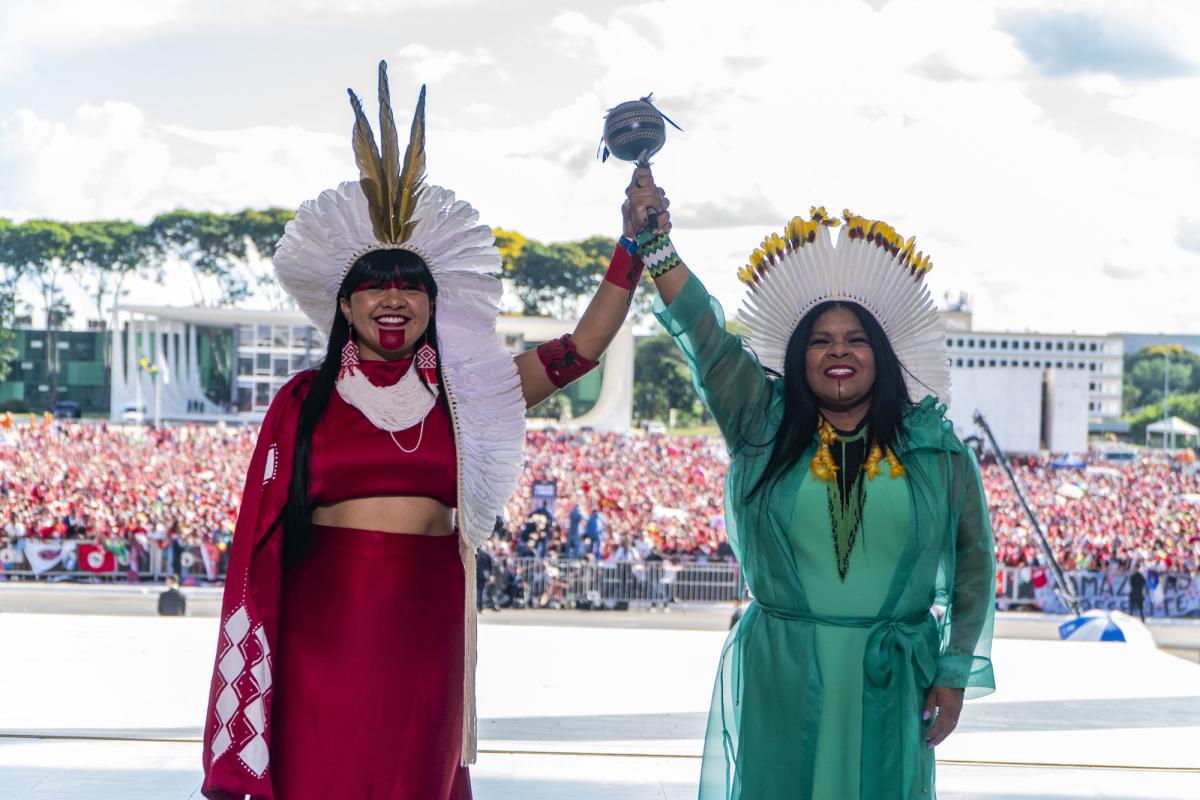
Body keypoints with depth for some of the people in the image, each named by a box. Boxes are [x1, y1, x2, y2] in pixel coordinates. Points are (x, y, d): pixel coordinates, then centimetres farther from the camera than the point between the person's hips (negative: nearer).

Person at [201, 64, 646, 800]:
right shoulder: (304, 402, 3)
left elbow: (583, 347, 3)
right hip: (323, 627, -1)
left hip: (425, 625, 2)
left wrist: (634, 249, -5)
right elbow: (263, 533, 3)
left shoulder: (463, 395, 7)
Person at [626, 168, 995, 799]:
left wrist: (955, 674, 3)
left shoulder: (937, 454, 2)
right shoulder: (762, 429, 3)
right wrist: (655, 248, -20)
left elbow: (972, 565, 6)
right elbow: (705, 339, -9)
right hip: (778, 676, 0)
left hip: (890, 681, 0)